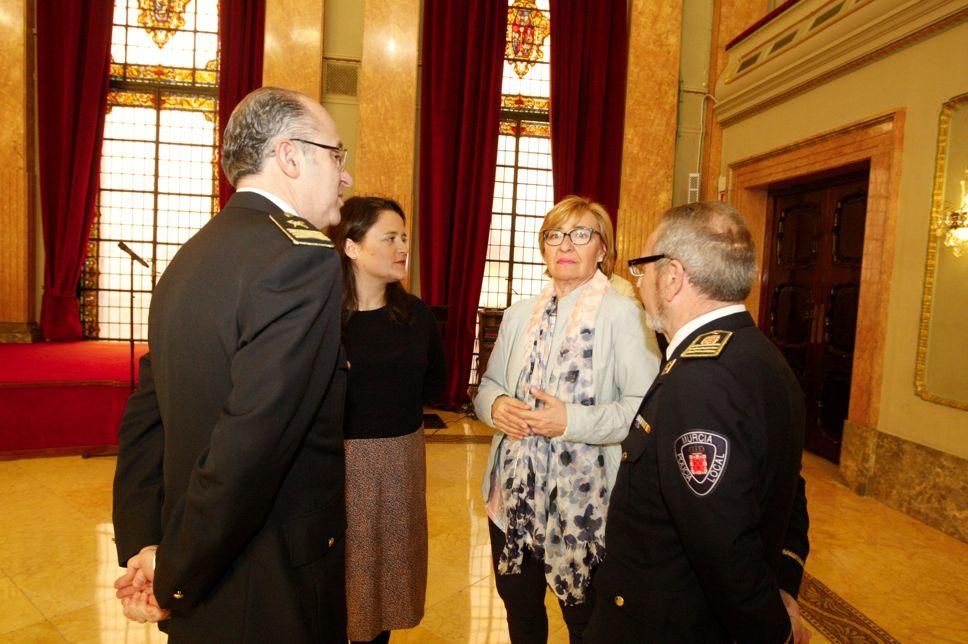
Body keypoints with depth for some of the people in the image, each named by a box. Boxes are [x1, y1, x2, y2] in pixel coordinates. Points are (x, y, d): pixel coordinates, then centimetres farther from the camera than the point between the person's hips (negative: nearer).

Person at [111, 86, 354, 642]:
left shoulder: (189, 257, 4)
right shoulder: (304, 257, -23)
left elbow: (143, 415, 6)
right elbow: (249, 446, -28)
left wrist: (143, 546, 5)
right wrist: (175, 582, -14)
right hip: (274, 596, -7)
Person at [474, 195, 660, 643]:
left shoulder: (621, 313, -11)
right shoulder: (519, 314, 8)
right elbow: (488, 385, 12)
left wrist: (574, 420, -25)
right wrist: (495, 405, -10)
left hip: (583, 498, -5)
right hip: (514, 493, 5)